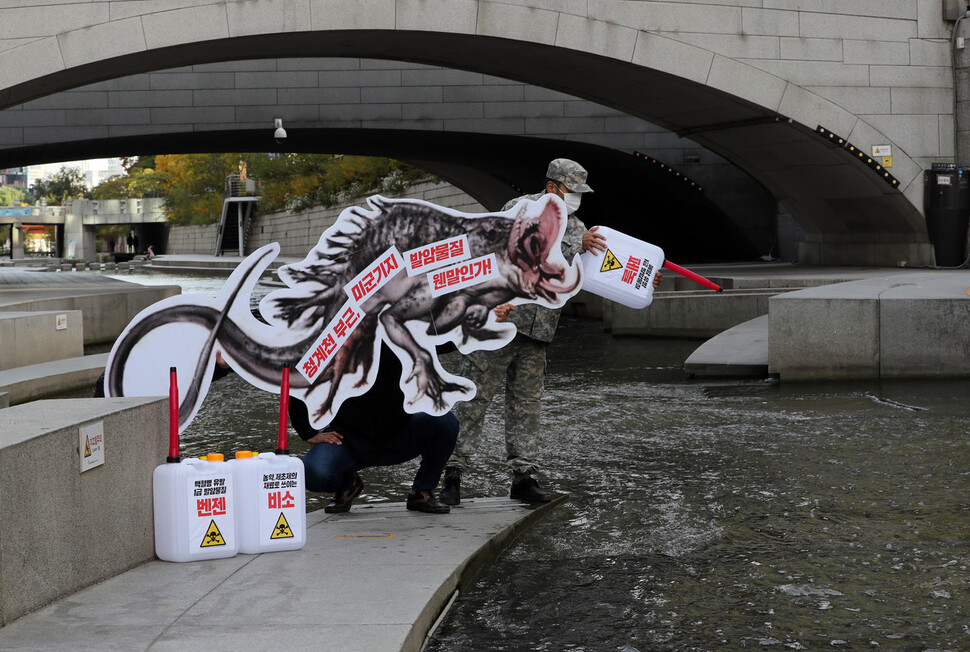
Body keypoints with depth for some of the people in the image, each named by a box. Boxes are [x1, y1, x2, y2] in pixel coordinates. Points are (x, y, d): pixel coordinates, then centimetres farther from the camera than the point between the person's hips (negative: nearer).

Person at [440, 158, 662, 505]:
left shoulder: (575, 227, 14)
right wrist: (576, 244, -23)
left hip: (536, 332, 7)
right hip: (497, 318, -6)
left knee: (526, 402, 9)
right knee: (475, 397, -4)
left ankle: (523, 476, 14)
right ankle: (453, 472, 0)